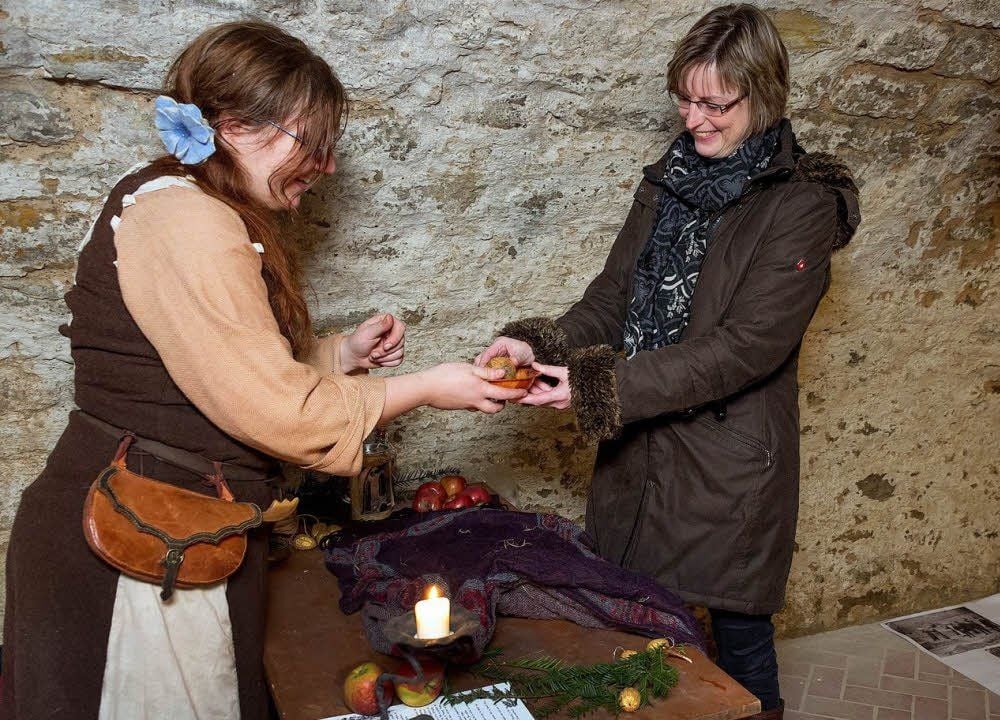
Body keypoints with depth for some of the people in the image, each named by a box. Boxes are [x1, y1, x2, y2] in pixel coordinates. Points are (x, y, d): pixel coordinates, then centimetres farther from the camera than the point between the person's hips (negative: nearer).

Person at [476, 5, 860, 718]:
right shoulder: (670, 182, 8)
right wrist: (539, 346, -14)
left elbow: (744, 347, -20)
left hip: (727, 462, -5)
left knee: (738, 634, 13)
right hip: (638, 447, 6)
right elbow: (612, 297, 6)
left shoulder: (802, 204, -12)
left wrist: (598, 384, -25)